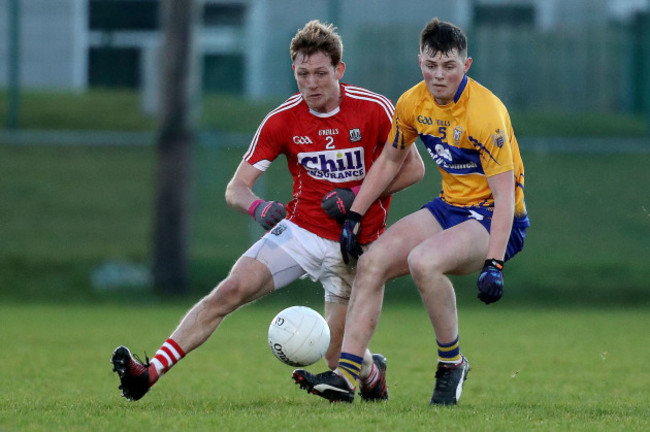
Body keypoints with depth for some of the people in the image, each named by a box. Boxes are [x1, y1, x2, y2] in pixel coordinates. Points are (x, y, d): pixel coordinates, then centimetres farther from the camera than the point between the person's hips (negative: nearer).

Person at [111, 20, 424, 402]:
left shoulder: (375, 109, -11)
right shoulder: (283, 120, -7)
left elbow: (413, 168, -2)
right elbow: (236, 188, -6)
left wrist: (359, 194, -15)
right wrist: (257, 207, -30)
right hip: (300, 229, 1)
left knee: (338, 355, 0)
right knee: (231, 290, -20)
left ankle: (373, 372, 38)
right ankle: (150, 374, -25)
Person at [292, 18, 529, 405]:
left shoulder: (487, 114, -23)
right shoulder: (413, 104, -1)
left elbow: (505, 193, -25)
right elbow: (389, 161, 16)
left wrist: (494, 264, -32)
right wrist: (354, 216, 11)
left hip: (495, 220, -7)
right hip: (450, 208, 7)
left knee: (423, 261, -32)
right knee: (372, 262, -9)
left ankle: (452, 363, -12)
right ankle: (346, 376, -9)